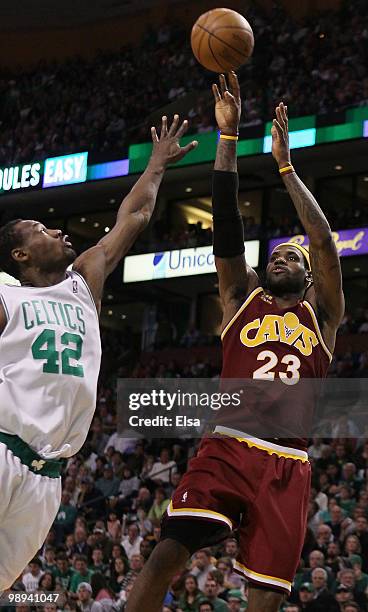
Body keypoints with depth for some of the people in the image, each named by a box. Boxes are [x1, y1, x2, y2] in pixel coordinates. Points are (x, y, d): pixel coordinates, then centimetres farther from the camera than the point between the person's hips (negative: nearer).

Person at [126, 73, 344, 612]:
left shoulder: (321, 315, 16)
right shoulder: (243, 298, 18)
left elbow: (326, 245, 3)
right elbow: (226, 223, 10)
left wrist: (286, 166, 4)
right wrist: (228, 134, 4)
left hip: (286, 465, 0)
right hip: (228, 448, 0)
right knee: (167, 553, -21)